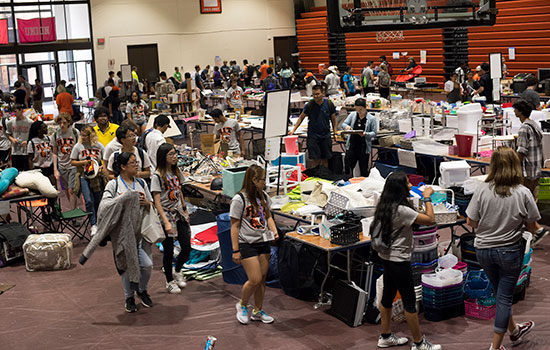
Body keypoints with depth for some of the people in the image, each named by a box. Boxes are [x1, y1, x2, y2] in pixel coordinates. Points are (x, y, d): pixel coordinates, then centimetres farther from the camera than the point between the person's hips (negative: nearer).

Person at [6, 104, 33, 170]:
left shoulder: (29, 122, -4)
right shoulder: (10, 122, 4)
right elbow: (8, 134, 16)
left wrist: (27, 142, -14)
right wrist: (12, 139, -5)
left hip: (26, 152, -3)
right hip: (15, 152, 3)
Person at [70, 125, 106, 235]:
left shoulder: (99, 145, 2)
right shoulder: (78, 146, -1)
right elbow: (72, 162, 2)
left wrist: (101, 167, -11)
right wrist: (83, 162, -12)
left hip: (97, 177, 2)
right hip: (84, 177, -1)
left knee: (97, 202, 8)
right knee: (89, 201, -12)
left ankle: (97, 221, 24)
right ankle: (93, 225, -6)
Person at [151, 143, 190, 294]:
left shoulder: (176, 172, 6)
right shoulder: (157, 176, -15)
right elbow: (157, 202, -17)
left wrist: (185, 210, 16)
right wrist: (166, 222, -22)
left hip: (179, 214, 6)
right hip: (166, 215, -6)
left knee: (187, 247, 1)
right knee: (169, 251, 5)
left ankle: (177, 271, 30)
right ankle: (170, 281, 24)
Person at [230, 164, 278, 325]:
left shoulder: (263, 196, 7)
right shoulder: (239, 199, -14)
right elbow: (234, 226, -11)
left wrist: (274, 231, 1)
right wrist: (235, 250, -12)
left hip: (263, 242, 6)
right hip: (247, 244, -6)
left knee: (262, 278, 9)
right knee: (255, 280, -8)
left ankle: (258, 311, 25)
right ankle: (242, 305, 18)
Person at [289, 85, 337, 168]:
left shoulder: (329, 104, -2)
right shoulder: (309, 105, -5)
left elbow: (333, 119, 9)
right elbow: (301, 117, 2)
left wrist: (335, 133, 7)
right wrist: (293, 130, -8)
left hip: (326, 135, 1)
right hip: (313, 135, -1)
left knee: (325, 160, 6)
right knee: (315, 160, -7)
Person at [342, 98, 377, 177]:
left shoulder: (371, 118, -3)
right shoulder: (352, 115, 5)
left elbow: (374, 133, -3)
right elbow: (344, 124, 7)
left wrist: (366, 134, -23)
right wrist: (346, 126, -17)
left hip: (364, 147, -3)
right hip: (352, 145, 3)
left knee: (364, 170, 6)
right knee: (348, 167, 4)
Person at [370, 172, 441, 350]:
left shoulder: (385, 206, 2)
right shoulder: (401, 210, -25)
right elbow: (430, 220, -19)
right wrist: (427, 198, -11)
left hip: (386, 257, 9)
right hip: (398, 261, -9)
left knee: (388, 295, 18)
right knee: (409, 300, 2)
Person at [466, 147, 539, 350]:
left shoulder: (482, 190, -14)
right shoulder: (523, 193, -15)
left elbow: (471, 222, -9)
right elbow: (532, 228, -7)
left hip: (484, 250, 2)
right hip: (510, 251, -2)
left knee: (500, 293, 22)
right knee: (505, 298, 9)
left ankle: (514, 330, 43)